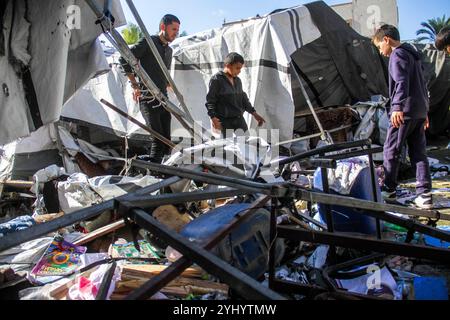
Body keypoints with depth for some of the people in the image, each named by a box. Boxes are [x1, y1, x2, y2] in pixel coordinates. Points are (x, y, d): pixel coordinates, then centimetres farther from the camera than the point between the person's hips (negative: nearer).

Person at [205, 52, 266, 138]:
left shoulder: (237, 80, 13)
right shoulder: (216, 80, -7)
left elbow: (243, 98, 20)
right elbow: (210, 100, -9)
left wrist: (254, 113, 16)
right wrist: (213, 117, -21)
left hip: (240, 119, 7)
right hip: (225, 121, -7)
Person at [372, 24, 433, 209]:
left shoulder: (397, 54, -7)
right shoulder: (412, 54, 23)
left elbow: (401, 82, -21)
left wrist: (397, 106, -30)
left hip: (404, 112, -9)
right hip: (420, 111, 9)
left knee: (391, 151, 1)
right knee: (419, 152, 7)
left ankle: (389, 191, 9)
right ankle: (424, 196, 6)